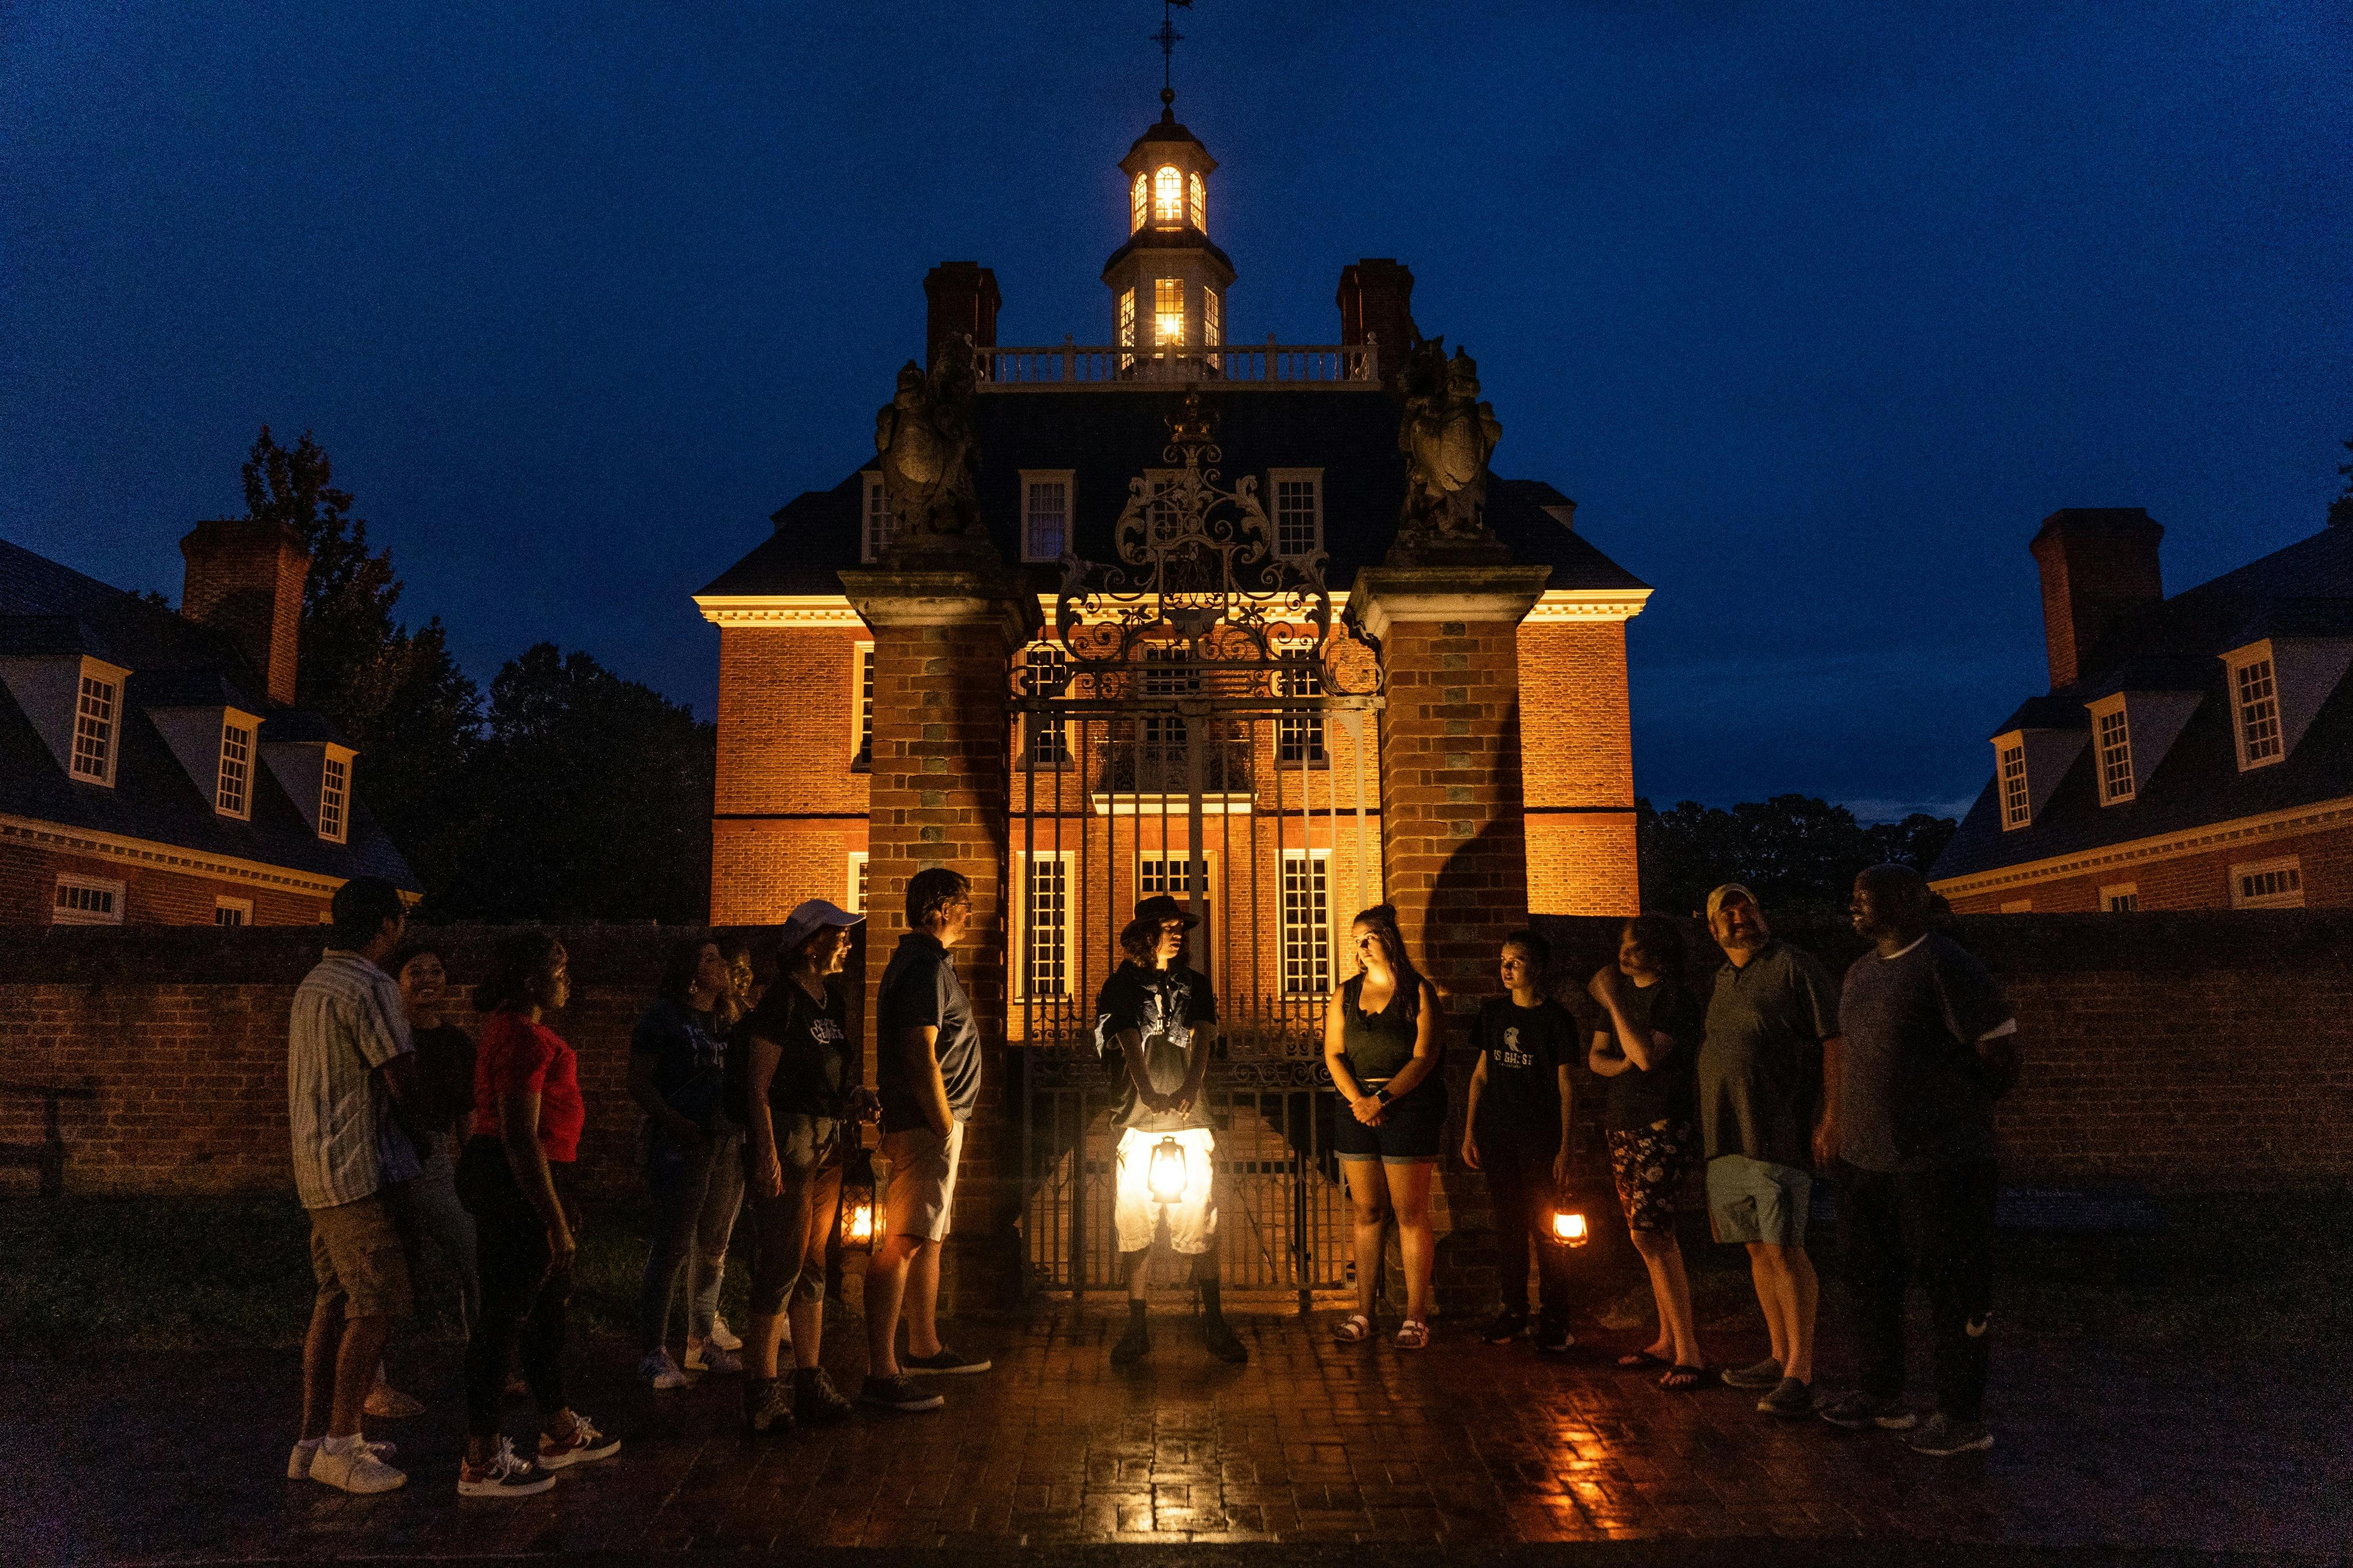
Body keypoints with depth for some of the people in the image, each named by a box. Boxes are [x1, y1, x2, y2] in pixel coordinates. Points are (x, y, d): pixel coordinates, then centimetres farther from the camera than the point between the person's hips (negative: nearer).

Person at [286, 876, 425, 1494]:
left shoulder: (312, 984, 15)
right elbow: (403, 1084, -15)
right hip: (360, 1170, -10)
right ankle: (340, 1446, 1)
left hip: (318, 1166, 10)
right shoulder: (370, 987, -16)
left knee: (335, 1302, 14)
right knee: (377, 1305, -4)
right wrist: (425, 1133, 4)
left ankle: (313, 1440, 21)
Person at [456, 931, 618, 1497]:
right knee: (506, 1313, -2)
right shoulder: (524, 1037, -20)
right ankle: (481, 1462, 9)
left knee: (549, 1302, 19)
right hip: (516, 1186, -11)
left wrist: (559, 1205, 25)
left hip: (514, 1180, 11)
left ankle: (560, 1433, 31)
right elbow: (521, 1138, -25)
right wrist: (555, 1219, -21)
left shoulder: (516, 1028, 14)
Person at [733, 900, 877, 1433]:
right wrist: (768, 1154, -20)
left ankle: (809, 1380, 20)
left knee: (814, 1264, 12)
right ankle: (764, 1386, 6)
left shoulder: (832, 1001, 13)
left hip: (829, 1143, 8)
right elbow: (757, 1086, -15)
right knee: (783, 1264, -4)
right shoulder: (782, 1002, -12)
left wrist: (858, 1099, 4)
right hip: (789, 1138, -8)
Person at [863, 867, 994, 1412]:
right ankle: (881, 1374, -9)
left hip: (929, 1123, 11)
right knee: (903, 1243, -10)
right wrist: (946, 1127, -18)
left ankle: (924, 1349, 30)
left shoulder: (919, 960, 18)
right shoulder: (926, 966, -15)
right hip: (927, 1123, -11)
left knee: (929, 1238, 18)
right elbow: (921, 1055, -22)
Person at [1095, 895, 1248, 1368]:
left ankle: (1214, 1323, 12)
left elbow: (1202, 1037, -2)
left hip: (1190, 1120, 2)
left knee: (1201, 1223, 1)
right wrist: (1148, 1091, -27)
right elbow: (1130, 1042, -9)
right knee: (1134, 1227, 0)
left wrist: (1190, 1086, -22)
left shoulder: (1195, 984, 13)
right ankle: (1137, 1328, 11)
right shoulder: (1122, 985, 6)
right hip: (1139, 1122, -1)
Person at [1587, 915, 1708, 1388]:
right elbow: (1596, 1056, 16)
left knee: (1649, 1233, -14)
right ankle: (1667, 1340, 20)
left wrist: (1612, 1001, -19)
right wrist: (1621, 1064, -6)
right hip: (1624, 1127, 8)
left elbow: (1648, 1055, -23)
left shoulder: (1675, 999, -11)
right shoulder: (1621, 993, 13)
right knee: (1654, 1237, 12)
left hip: (1663, 1128, -8)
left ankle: (1689, 1352, -9)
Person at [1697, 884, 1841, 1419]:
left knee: (1784, 1249, -8)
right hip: (1726, 1137, 7)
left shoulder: (1793, 966, -4)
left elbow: (1833, 1043, -9)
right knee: (1758, 1249, 13)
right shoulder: (1720, 982, 18)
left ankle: (1800, 1373, -1)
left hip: (1777, 1134, -7)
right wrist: (1706, 1134, 20)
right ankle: (1780, 1358, 23)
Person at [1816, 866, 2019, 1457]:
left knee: (1953, 1290, 2)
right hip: (1865, 1159, 9)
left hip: (1938, 1161, -9)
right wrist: (1837, 1122, 16)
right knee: (1869, 1279, 16)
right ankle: (1883, 1396, 31)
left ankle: (1964, 1418, 15)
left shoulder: (1947, 966, -13)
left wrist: (1949, 1111, -1)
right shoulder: (1862, 971, 13)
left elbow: (2003, 1060, -12)